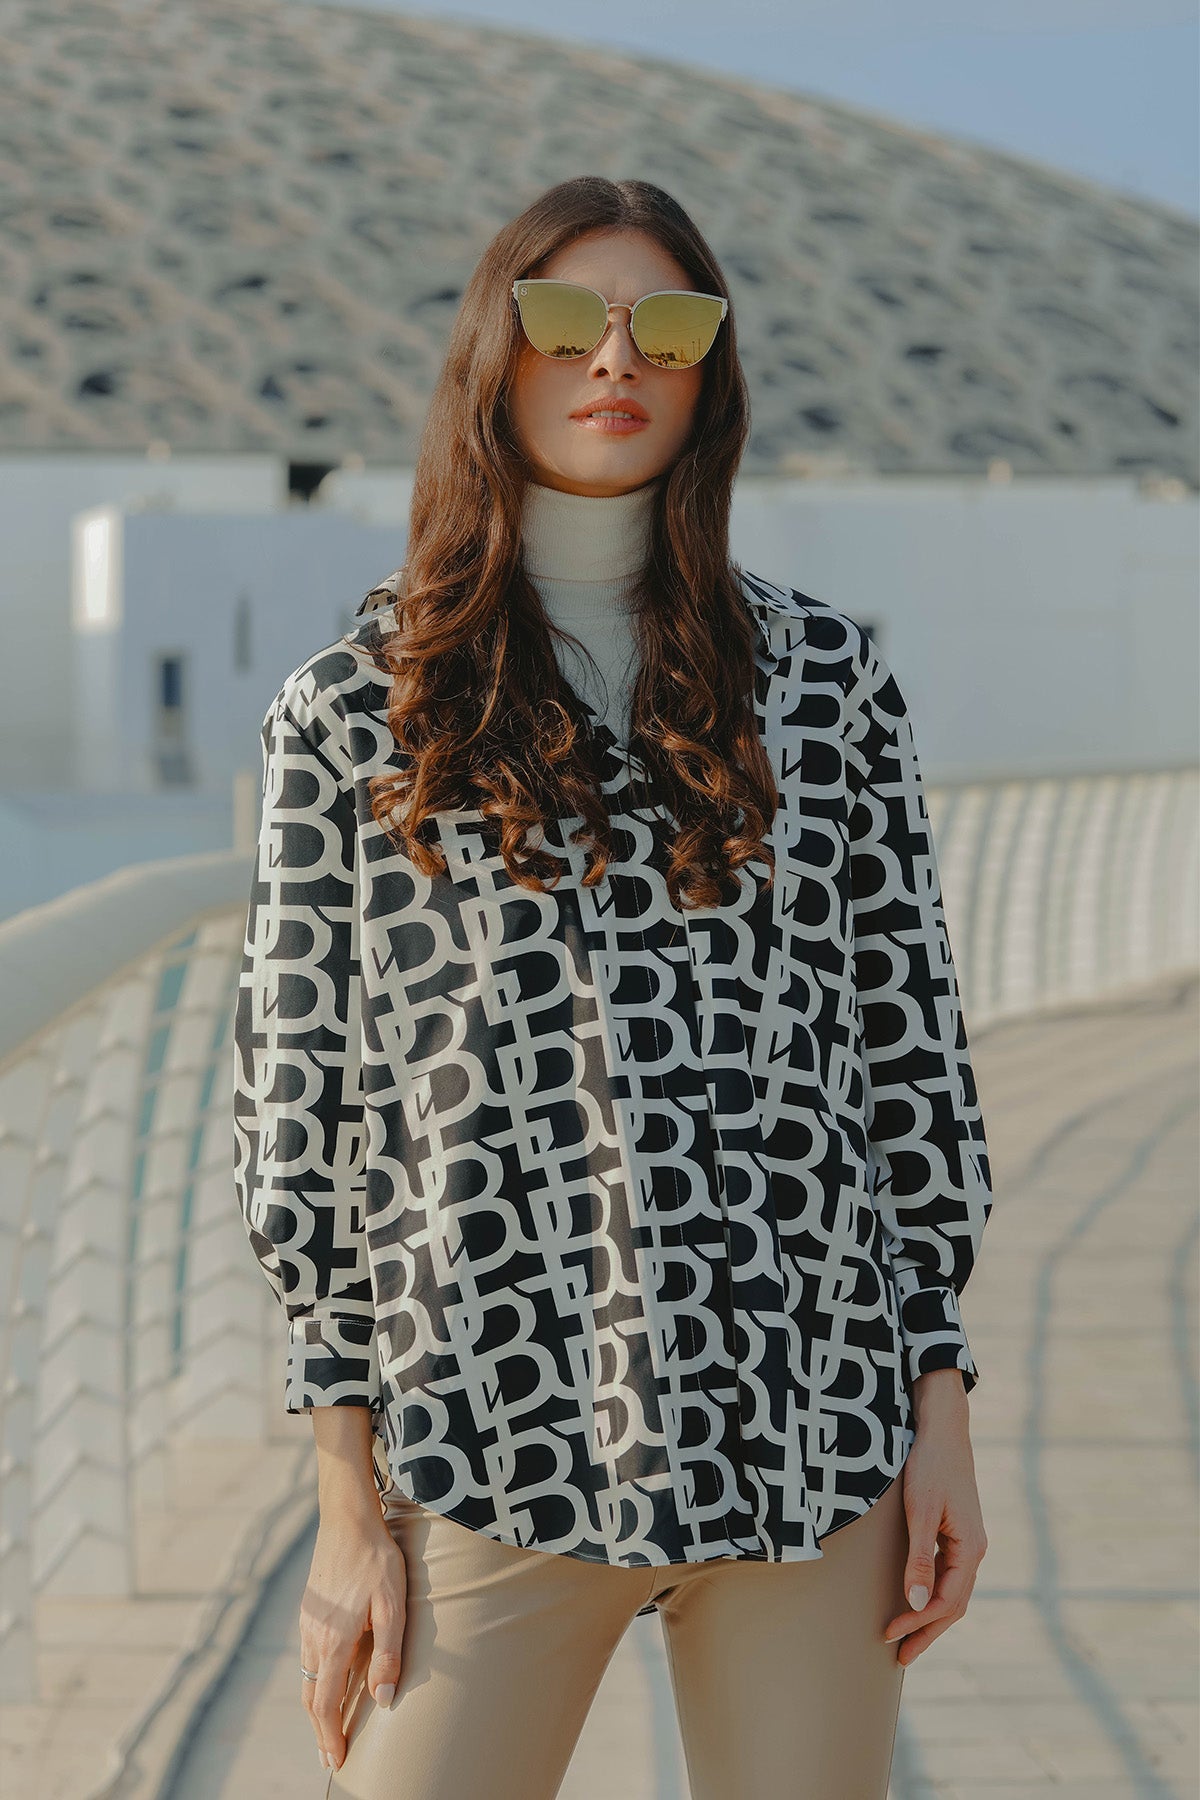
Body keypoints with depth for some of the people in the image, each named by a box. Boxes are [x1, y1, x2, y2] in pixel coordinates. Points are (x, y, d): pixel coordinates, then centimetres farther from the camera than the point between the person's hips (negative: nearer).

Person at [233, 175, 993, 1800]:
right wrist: (350, 1509, -1)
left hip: (815, 1431, 2)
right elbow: (301, 1108, 2)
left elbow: (909, 1040, 9)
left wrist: (943, 1415, 4)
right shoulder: (352, 715, 3)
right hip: (499, 1446, -1)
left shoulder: (825, 679, 8)